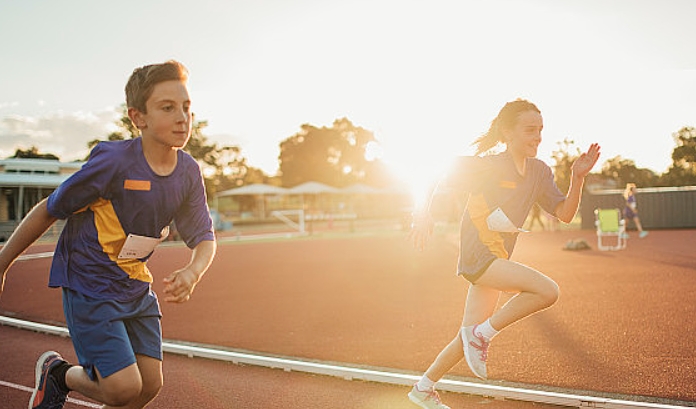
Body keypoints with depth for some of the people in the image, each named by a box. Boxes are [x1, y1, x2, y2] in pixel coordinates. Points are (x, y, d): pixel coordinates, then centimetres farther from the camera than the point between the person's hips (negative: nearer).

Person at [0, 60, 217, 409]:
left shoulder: (189, 172, -6)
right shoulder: (114, 161, -23)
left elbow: (204, 238, 0)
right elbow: (48, 210, -12)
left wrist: (192, 271, -23)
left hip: (136, 287, 6)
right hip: (89, 285, -6)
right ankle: (57, 373, 20)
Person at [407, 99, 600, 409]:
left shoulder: (540, 171, 5)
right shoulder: (487, 166, -14)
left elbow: (564, 214, 4)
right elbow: (436, 181, -5)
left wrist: (578, 178, -10)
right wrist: (424, 216, -16)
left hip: (496, 261, 7)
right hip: (476, 256, -7)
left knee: (471, 336, 12)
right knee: (547, 291, -22)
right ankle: (481, 334, -8)